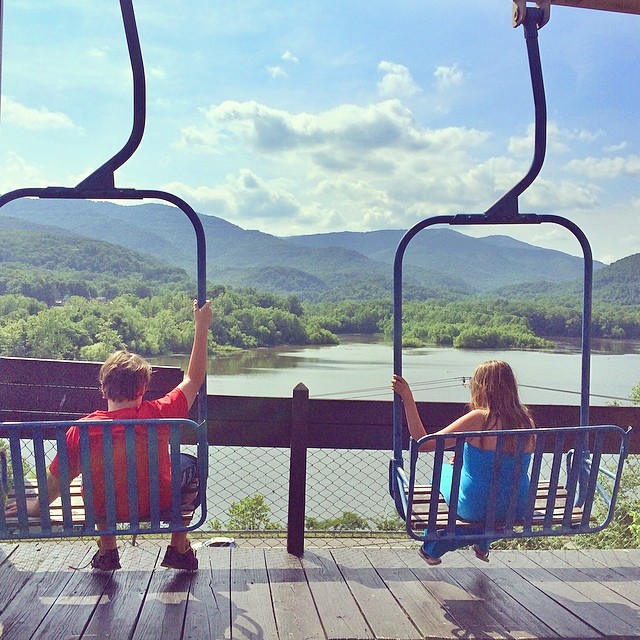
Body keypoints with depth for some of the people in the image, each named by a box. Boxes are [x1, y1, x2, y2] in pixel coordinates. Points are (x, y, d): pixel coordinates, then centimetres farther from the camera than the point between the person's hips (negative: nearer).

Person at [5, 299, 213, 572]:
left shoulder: (81, 431, -19)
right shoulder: (158, 414, -22)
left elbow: (56, 480, -5)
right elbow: (194, 378, -7)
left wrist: (38, 505, 16)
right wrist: (201, 326, -2)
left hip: (104, 508, 2)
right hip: (158, 504, -2)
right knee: (188, 464, 24)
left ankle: (107, 551, 34)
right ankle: (179, 548, 26)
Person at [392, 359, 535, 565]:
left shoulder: (479, 418, -20)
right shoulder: (527, 422, -4)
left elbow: (424, 444, -18)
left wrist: (408, 400, -15)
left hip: (474, 507, -5)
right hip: (517, 509, 5)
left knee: (444, 470, 25)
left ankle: (433, 549, 39)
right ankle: (482, 545, 43)